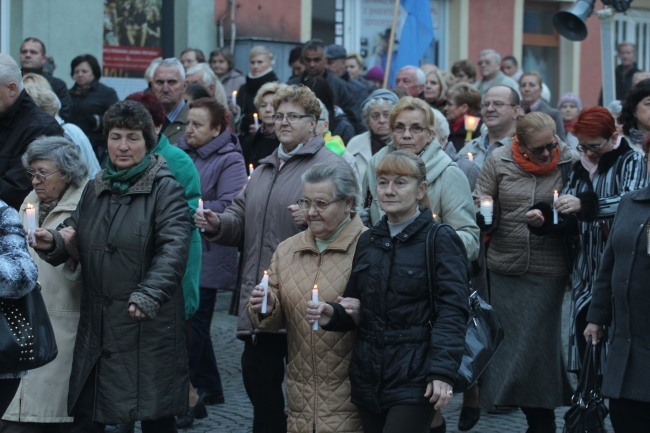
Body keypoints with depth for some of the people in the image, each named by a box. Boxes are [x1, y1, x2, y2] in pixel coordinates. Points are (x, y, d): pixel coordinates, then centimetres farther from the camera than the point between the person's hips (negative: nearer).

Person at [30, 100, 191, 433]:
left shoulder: (165, 189, -5)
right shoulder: (95, 189, 14)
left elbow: (174, 247, -16)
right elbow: (76, 237, 18)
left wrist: (149, 295, -28)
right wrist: (53, 242, -6)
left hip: (148, 325, -5)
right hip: (97, 325, 5)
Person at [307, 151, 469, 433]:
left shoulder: (440, 240, -4)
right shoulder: (368, 241, 13)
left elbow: (452, 312, -11)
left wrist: (442, 373, -21)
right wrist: (333, 315, -2)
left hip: (414, 378, -6)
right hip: (368, 375, 6)